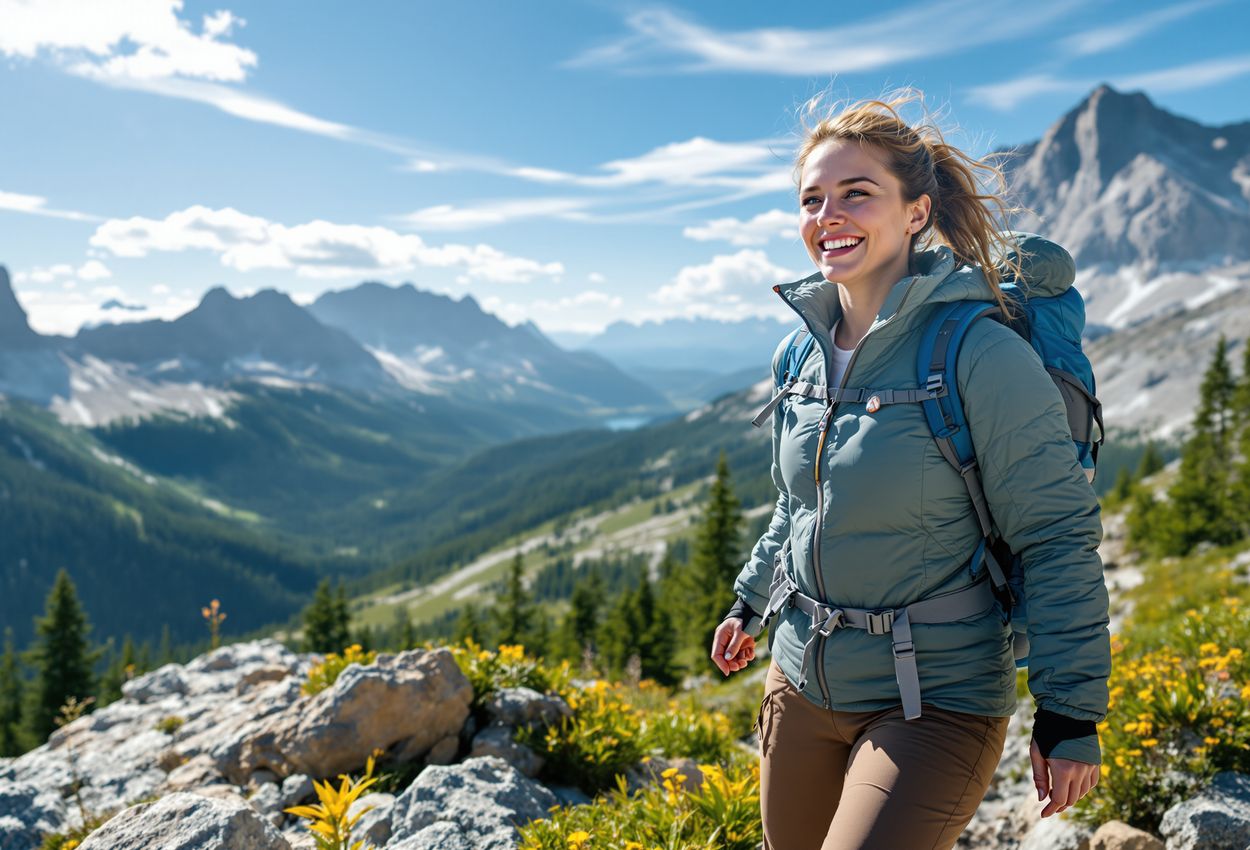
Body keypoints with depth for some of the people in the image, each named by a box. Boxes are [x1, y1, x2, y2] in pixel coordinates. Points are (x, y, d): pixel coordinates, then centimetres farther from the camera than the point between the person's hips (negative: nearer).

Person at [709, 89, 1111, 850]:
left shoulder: (983, 356, -17)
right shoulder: (800, 354, 1)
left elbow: (1059, 537, -13)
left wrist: (1072, 715, -12)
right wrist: (749, 602, 23)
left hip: (935, 700, -6)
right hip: (801, 682, 6)